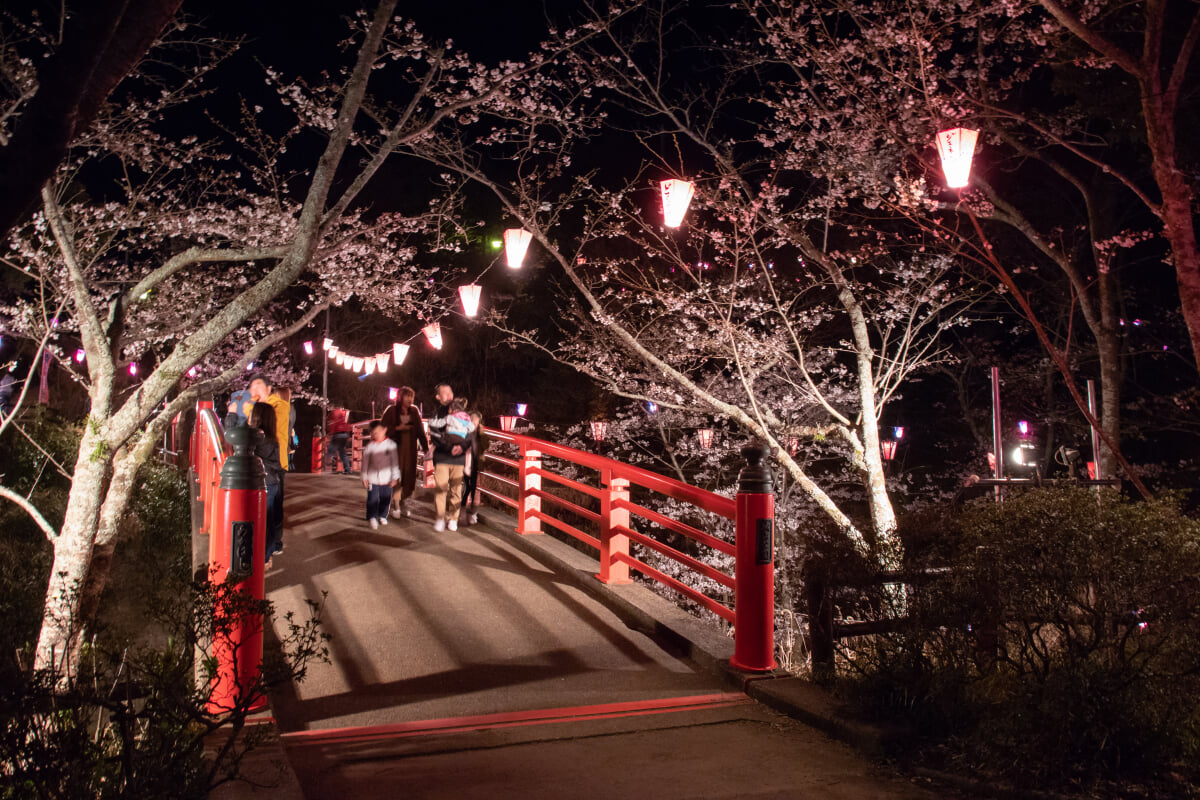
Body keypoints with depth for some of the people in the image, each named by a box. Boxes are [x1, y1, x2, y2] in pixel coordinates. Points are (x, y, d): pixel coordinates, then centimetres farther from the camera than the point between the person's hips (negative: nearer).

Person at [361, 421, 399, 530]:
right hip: (372, 478, -1)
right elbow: (365, 462, 2)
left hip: (386, 479, 1)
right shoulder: (369, 446, -4)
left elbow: (395, 461, -1)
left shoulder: (391, 444, -6)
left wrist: (395, 477, 0)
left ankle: (382, 516, 30)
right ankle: (372, 518, 3)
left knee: (385, 499, 11)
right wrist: (364, 478, 1)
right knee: (372, 499, -4)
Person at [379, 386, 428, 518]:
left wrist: (424, 446, 6)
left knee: (408, 476, 4)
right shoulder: (391, 411, -3)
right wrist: (397, 428, -16)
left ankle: (402, 505, 15)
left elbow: (420, 430, 11)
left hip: (410, 449, 4)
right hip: (395, 448, -4)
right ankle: (395, 506, 1)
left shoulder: (414, 411, 9)